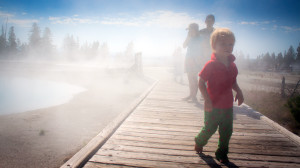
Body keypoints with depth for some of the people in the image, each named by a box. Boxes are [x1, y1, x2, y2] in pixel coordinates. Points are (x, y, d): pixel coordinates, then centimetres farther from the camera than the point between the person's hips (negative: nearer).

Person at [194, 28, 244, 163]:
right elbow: (201, 83, -15)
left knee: (227, 131, 12)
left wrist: (239, 91, 1)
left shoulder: (232, 65, 5)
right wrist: (207, 100, -21)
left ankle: (222, 153, 30)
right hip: (213, 105, -6)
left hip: (228, 105, 6)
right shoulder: (211, 64, -16)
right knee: (210, 129, 8)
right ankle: (199, 142, 39)